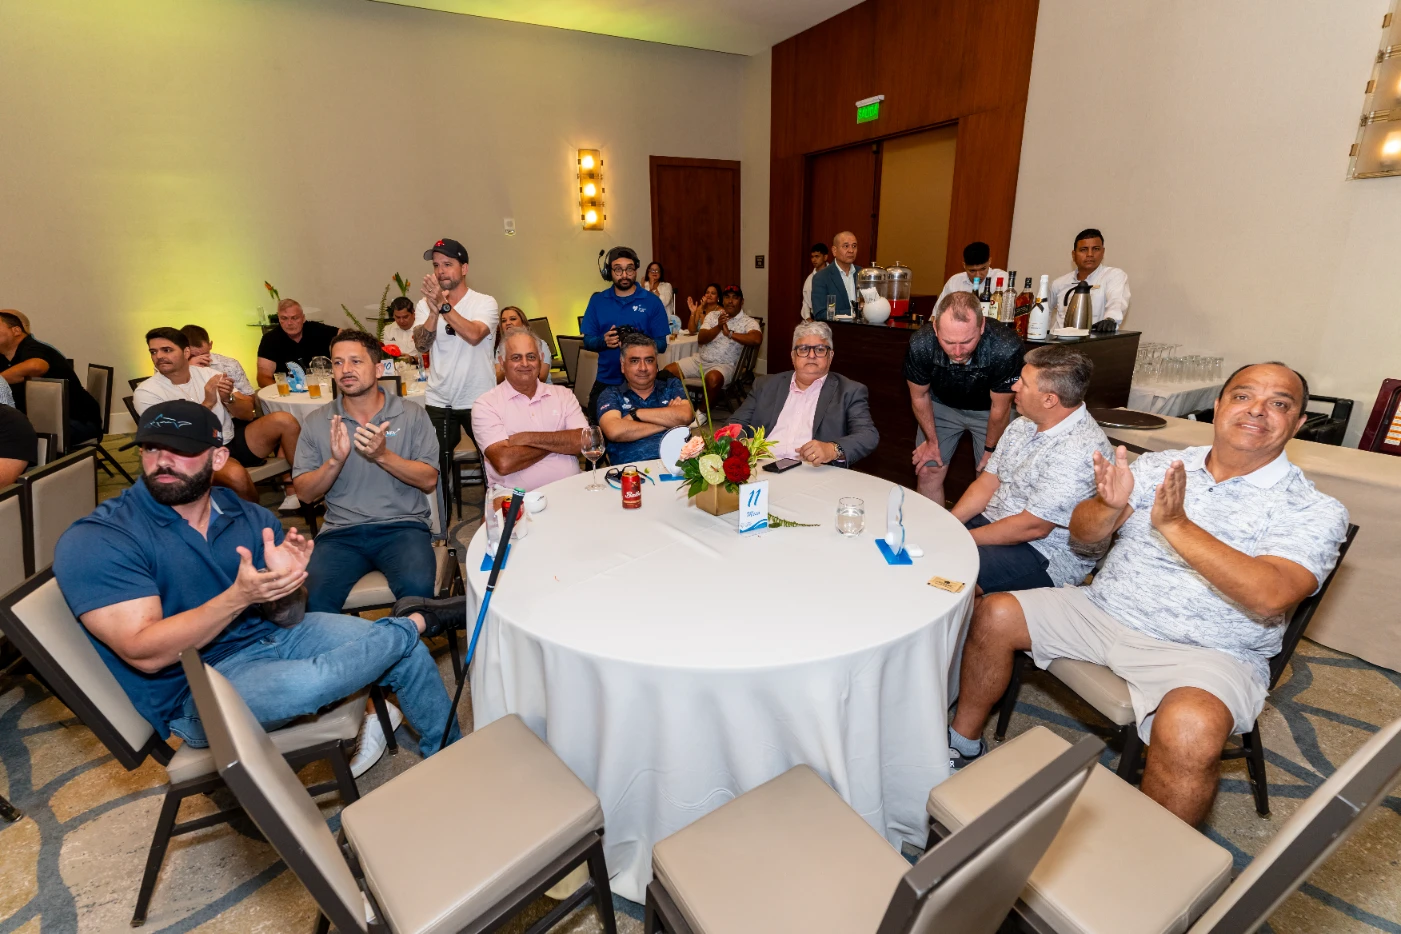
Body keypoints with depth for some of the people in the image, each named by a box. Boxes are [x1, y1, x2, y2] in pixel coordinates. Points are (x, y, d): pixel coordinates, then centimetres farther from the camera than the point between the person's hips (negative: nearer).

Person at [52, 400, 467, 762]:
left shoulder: (250, 518, -1)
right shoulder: (94, 541, -13)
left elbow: (287, 618, -3)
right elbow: (145, 654, -21)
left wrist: (285, 584, -26)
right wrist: (239, 597, -34)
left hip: (268, 637, 5)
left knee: (407, 653, -4)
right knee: (308, 682, -34)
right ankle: (418, 620, -5)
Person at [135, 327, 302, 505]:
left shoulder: (208, 373, 6)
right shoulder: (146, 393, -5)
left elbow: (248, 415, 6)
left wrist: (228, 399, -16)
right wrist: (207, 403, -21)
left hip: (233, 440, 5)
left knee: (284, 420, -19)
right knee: (235, 474, -39)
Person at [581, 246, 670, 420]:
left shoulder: (652, 301, -2)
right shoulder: (597, 300, 4)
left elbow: (661, 343, -3)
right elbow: (587, 341, 4)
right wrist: (603, 341, -18)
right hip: (606, 382, 2)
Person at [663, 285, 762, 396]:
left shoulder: (748, 322, -4)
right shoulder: (712, 315, 10)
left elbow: (757, 339, -26)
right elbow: (701, 339, -2)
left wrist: (730, 333, -22)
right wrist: (718, 327, -19)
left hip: (724, 365, -5)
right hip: (699, 359, 5)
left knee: (713, 379, -39)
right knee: (668, 370, -8)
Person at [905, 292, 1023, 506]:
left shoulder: (1006, 349, -36)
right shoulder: (920, 345, -31)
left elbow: (1000, 407, -18)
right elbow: (919, 396, -10)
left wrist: (991, 449, -4)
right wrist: (932, 441, -1)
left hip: (988, 410, -1)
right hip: (941, 405, 2)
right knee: (927, 473, 0)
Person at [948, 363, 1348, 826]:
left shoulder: (1314, 510, -3)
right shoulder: (1157, 465, 7)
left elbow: (1270, 597, -21)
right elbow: (1082, 533, 1)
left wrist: (1176, 526, -27)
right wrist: (1111, 505, -21)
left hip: (1204, 652, -4)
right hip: (1104, 611, 4)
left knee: (1190, 729, -34)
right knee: (994, 613, -8)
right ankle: (963, 743, 11)